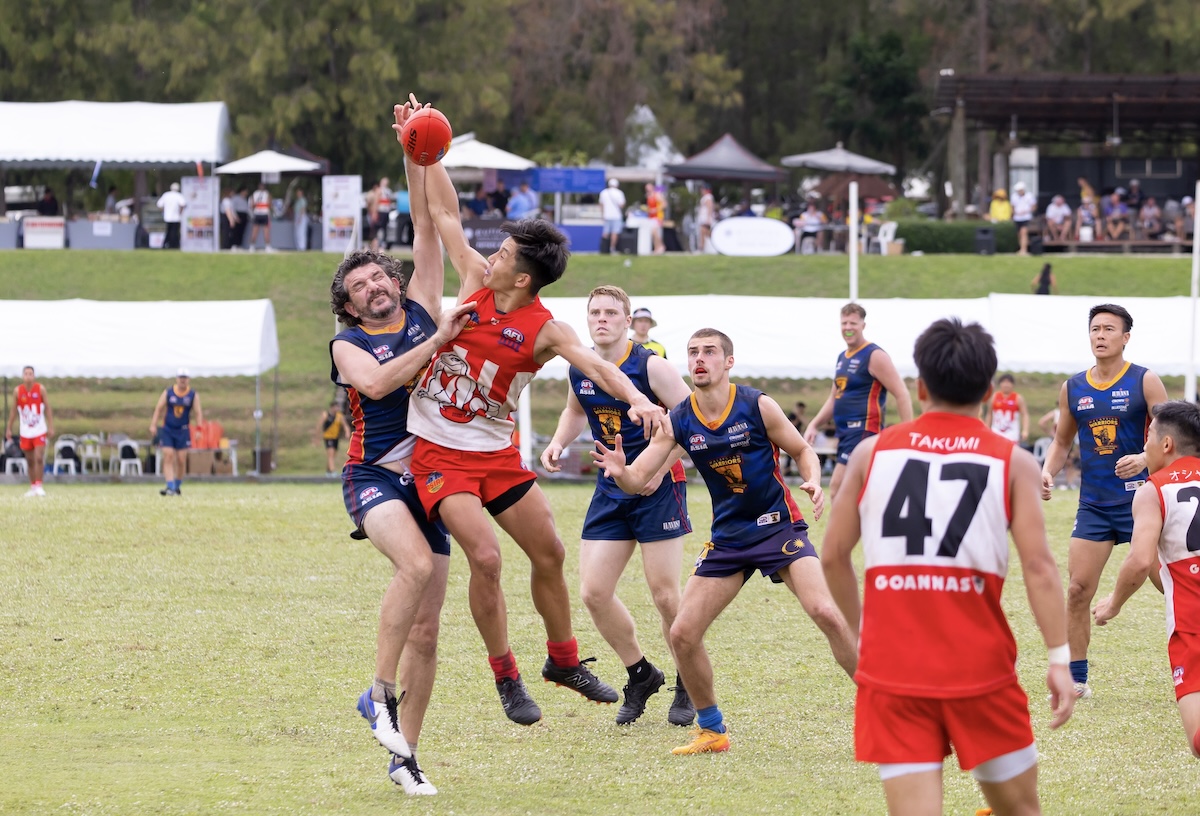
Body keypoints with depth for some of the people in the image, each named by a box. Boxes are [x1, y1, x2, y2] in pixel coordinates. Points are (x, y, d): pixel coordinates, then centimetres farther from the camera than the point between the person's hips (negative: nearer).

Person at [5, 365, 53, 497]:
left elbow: (47, 408, -1)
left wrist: (51, 427, -6)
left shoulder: (40, 389, -6)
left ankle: (39, 486, -7)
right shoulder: (17, 391, -2)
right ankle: (32, 487, 15)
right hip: (25, 431, 2)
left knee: (39, 458, -13)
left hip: (39, 430, -2)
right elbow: (14, 411, 5)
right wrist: (9, 429, 4)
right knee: (30, 461, 7)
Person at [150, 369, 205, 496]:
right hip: (167, 429, 0)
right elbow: (159, 408, 2)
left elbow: (198, 412, -2)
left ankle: (178, 486, 17)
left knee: (181, 460, 0)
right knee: (168, 456, -11)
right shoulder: (168, 392, 1)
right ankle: (170, 487, -16)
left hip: (183, 430, 0)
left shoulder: (193, 395, 0)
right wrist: (153, 425, -6)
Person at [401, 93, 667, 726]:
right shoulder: (475, 282, -5)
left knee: (549, 552, 7)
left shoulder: (544, 330, -13)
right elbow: (444, 215, 4)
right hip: (438, 452, -1)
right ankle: (505, 677, -3)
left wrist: (637, 398, -48)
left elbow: (593, 363, -30)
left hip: (496, 453, 1)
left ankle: (563, 661, 30)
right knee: (485, 556, -17)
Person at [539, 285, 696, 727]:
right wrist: (558, 442, 6)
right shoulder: (579, 370, 3)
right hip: (611, 488, 6)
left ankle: (690, 686, 14)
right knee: (593, 592, -2)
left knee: (665, 594, -6)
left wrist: (660, 467, -22)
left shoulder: (650, 366, -14)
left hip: (659, 488, -6)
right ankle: (641, 675, 19)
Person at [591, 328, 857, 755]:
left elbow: (802, 451, 0)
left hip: (779, 527, -4)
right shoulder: (678, 422, -4)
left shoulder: (757, 406, -12)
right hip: (728, 538, 4)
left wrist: (814, 482, -21)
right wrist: (620, 472, -31)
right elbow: (637, 479, -6)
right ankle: (711, 730, 17)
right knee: (682, 634, -3)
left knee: (826, 614, -23)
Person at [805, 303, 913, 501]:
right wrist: (813, 425, 16)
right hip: (846, 433, 9)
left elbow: (902, 394, -13)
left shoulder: (874, 356, -9)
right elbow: (834, 399, 27)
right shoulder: (842, 358, 17)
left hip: (864, 431, -9)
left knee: (837, 488, -16)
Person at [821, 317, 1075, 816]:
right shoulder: (1012, 462, 2)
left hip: (892, 667, 1)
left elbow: (832, 557, 9)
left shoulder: (873, 452, 6)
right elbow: (1038, 563, -9)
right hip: (979, 664, -1)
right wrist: (1060, 658, -9)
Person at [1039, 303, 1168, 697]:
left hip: (1139, 498, -4)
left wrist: (1144, 459, -25)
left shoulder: (1145, 382, -5)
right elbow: (1062, 441, 18)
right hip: (1094, 503, 4)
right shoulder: (1073, 389, 6)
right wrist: (1048, 472, 0)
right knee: (1078, 590, -1)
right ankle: (1076, 679, 9)